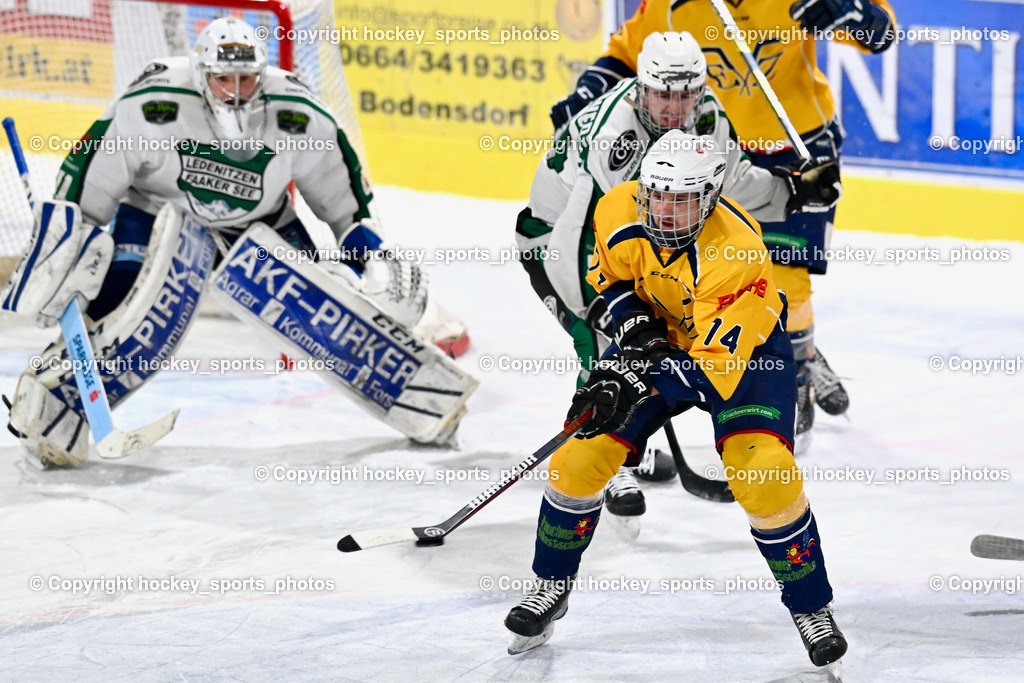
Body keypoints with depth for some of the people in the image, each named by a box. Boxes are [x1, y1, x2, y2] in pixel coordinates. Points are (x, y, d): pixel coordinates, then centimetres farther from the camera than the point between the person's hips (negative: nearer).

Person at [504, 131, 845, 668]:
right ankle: (552, 585, 16)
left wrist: (638, 383, -48)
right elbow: (610, 274, 3)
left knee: (763, 477, -23)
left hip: (744, 345, -5)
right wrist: (633, 323, -15)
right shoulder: (622, 211, -20)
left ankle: (811, 606, -3)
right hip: (657, 334, 5)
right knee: (582, 456, -7)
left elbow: (713, 366, -37)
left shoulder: (735, 254, -35)